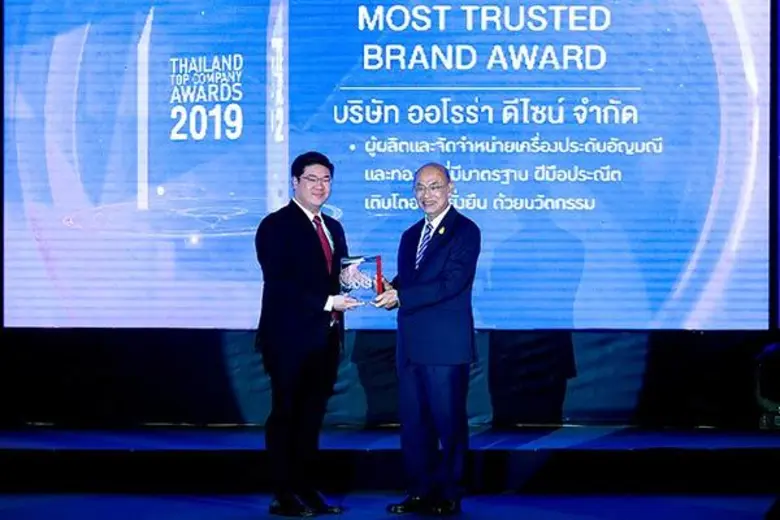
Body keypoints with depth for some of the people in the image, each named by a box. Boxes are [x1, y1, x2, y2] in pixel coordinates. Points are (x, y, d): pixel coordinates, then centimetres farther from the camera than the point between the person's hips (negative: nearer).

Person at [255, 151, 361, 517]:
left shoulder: (333, 228, 17)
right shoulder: (276, 226, -7)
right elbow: (279, 284, -16)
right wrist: (327, 302, -20)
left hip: (326, 338, 7)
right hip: (291, 338, -7)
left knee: (311, 416, 12)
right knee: (285, 415, 0)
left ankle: (305, 489, 19)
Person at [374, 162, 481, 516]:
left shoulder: (465, 231, -7)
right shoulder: (411, 235, 18)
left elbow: (452, 283, -17)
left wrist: (400, 296, -19)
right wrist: (388, 289, -6)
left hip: (446, 345, -7)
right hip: (411, 344, 8)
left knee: (449, 423, 0)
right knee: (413, 422, 11)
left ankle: (448, 497, 9)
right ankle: (419, 493, 20)